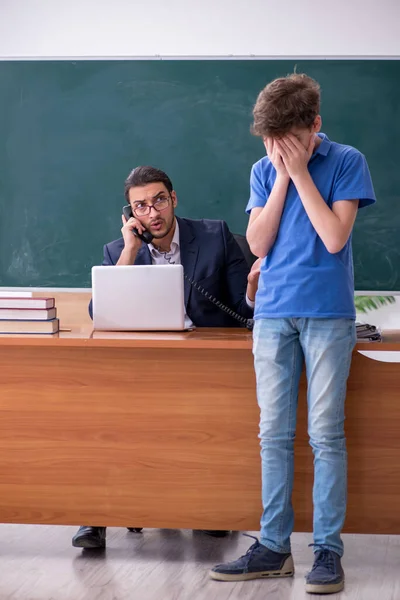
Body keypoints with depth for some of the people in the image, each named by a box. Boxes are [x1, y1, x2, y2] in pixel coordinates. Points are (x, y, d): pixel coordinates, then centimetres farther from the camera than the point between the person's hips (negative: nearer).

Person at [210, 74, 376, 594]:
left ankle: (328, 549, 2)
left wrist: (300, 173, -11)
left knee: (326, 434, -2)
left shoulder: (347, 162, -2)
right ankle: (274, 547, 10)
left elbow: (335, 237, -12)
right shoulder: (264, 171, 9)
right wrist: (281, 176, -5)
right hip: (274, 313, 4)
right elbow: (259, 244, 0)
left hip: (328, 315, -4)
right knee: (274, 434, 5)